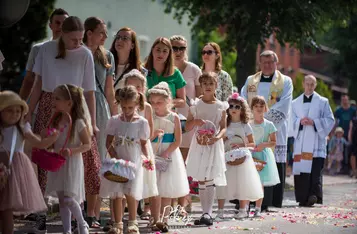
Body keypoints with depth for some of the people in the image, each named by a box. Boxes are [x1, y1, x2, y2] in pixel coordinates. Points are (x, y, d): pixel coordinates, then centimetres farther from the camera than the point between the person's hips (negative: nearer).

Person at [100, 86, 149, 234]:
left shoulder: (142, 122, -1)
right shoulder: (114, 121, 2)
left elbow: (143, 144, 5)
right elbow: (109, 143, 2)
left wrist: (147, 157, -12)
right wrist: (116, 158, -12)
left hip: (134, 163, -2)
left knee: (130, 193, -9)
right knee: (116, 194, 3)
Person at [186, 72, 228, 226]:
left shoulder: (220, 106, 4)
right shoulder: (196, 105, 4)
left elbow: (224, 127, 3)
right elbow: (187, 127, 6)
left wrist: (217, 137, -16)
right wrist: (195, 121, -14)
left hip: (214, 145, -2)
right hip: (199, 144, 2)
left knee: (210, 181, -9)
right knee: (201, 181, 5)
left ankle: (207, 214, -10)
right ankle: (206, 213, 12)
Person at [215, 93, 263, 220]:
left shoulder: (245, 126, 2)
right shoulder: (225, 125, 6)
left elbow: (252, 144, 2)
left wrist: (241, 145, -14)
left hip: (241, 157, -1)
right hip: (227, 157, 1)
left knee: (241, 183, -1)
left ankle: (242, 210, 12)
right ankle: (220, 211, -3)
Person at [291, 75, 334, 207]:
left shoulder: (322, 102, 10)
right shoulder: (296, 103, 17)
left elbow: (330, 120, 4)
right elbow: (291, 121, 12)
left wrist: (314, 122, -10)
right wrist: (300, 122, -10)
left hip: (316, 142, -3)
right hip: (301, 142, 3)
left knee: (315, 170, -16)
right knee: (300, 171, -3)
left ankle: (314, 194, -24)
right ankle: (303, 198, 2)